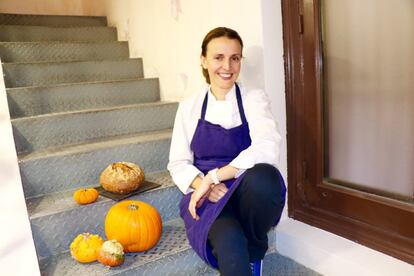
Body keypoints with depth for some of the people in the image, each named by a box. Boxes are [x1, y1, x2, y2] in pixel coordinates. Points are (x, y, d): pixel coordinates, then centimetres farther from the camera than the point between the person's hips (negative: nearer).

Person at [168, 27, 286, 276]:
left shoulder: (254, 99, -1)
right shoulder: (189, 107, 5)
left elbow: (267, 150, -19)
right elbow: (178, 164, 4)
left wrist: (212, 176, -22)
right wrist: (203, 185, -16)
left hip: (247, 194, 2)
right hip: (205, 198, -1)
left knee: (263, 176, -34)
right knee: (230, 243, -35)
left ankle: (254, 250, -6)